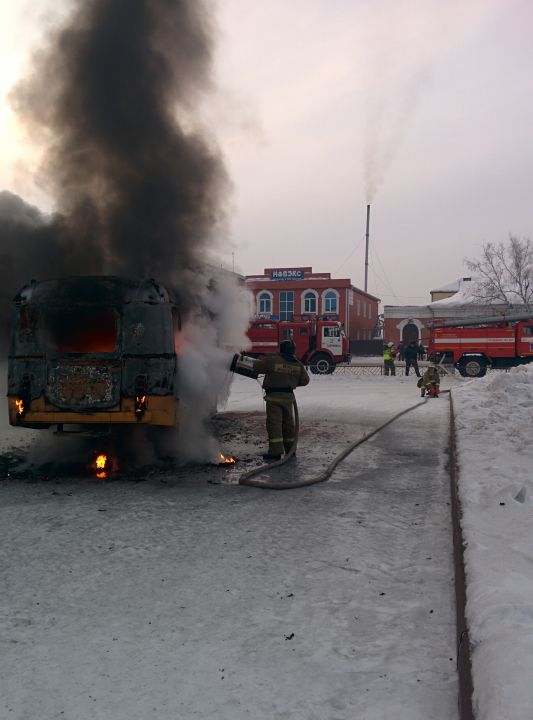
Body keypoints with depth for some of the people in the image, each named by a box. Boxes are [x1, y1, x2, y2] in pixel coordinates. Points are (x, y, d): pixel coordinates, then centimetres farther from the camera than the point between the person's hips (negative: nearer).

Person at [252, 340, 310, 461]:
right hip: (288, 396, 5)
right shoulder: (298, 364, 3)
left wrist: (259, 361, 20)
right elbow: (305, 380, 7)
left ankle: (275, 452, -7)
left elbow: (256, 367, -3)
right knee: (288, 422, 16)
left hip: (274, 396, -5)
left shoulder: (271, 360, -11)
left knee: (274, 423, -3)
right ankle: (290, 449, 25)